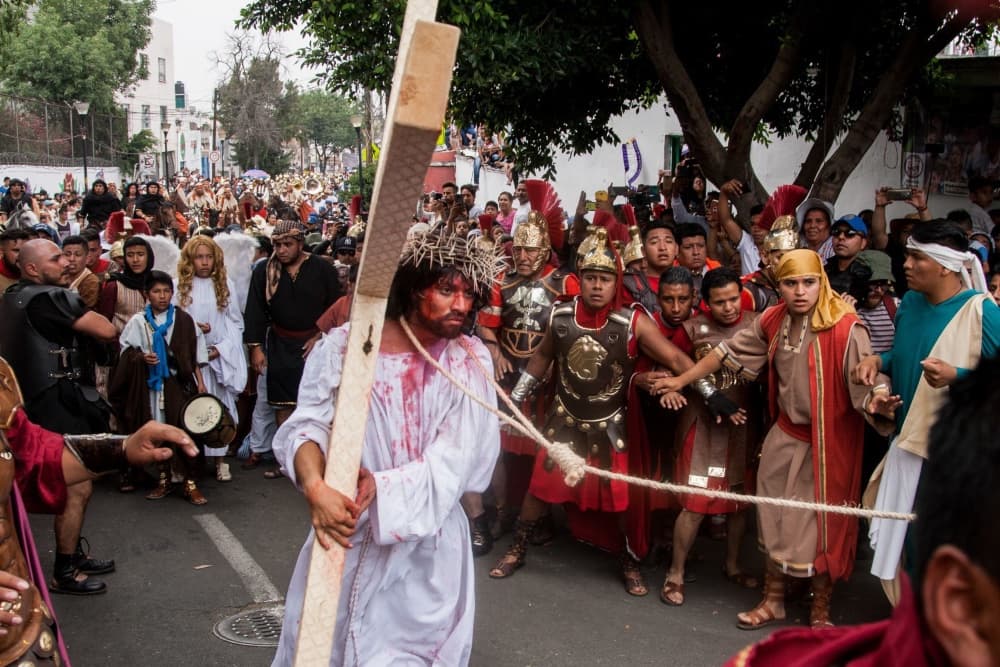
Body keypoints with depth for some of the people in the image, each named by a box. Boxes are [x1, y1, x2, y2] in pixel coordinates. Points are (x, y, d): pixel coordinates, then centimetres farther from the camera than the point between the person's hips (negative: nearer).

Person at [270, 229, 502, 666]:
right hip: (348, 534, 0)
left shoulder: (469, 361, -4)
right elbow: (307, 425, -13)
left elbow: (456, 460, -13)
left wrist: (381, 487, -25)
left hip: (428, 543, 1)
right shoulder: (345, 346, -8)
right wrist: (316, 487, -32)